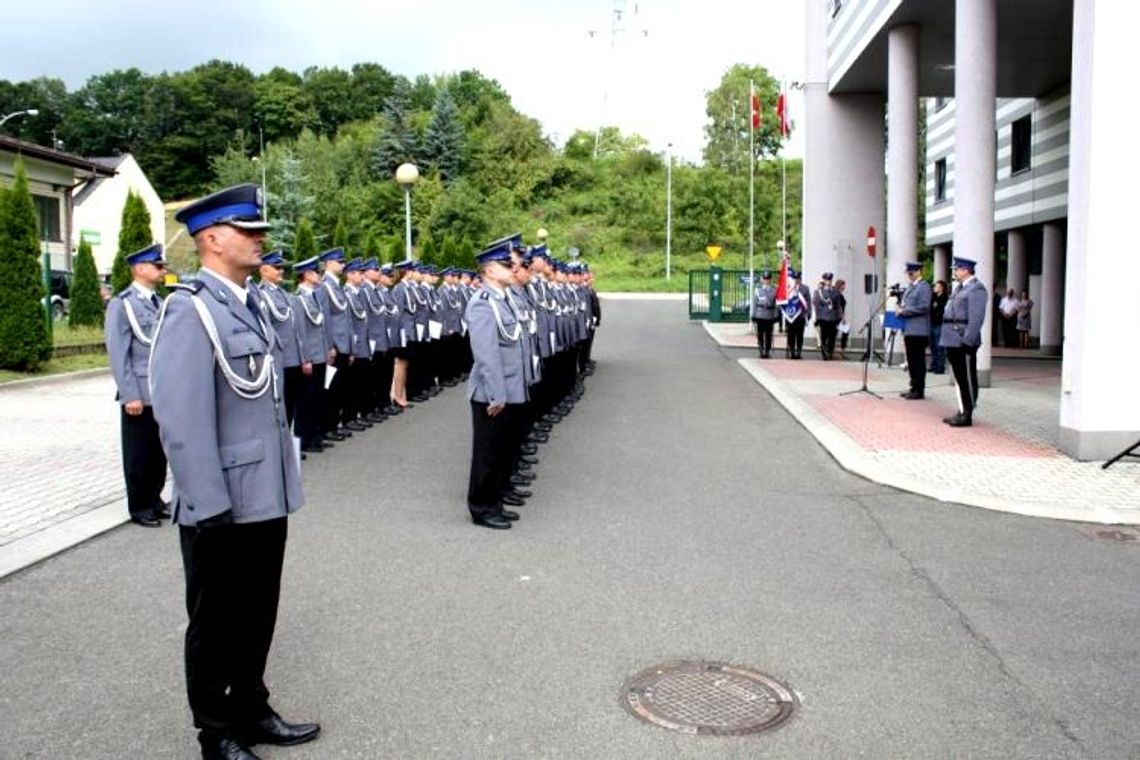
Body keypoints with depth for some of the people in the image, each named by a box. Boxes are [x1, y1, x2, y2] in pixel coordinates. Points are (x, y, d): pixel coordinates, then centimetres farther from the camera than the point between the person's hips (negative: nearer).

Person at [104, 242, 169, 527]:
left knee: (159, 451, 13)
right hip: (140, 394, -6)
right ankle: (139, 507, 18)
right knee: (139, 454, 6)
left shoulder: (159, 303, 12)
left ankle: (154, 499, 27)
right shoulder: (121, 304, -8)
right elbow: (118, 354, -12)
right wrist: (130, 395, -16)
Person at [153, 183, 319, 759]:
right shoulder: (190, 310, -17)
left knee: (257, 615, 20)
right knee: (217, 622, 11)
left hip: (265, 497, 8)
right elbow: (181, 420, -22)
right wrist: (210, 506, -21)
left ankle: (251, 710, 38)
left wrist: (282, 479, 15)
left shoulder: (249, 303, 9)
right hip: (221, 506, -8)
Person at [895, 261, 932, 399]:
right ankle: (914, 388, 19)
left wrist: (903, 311, -14)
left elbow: (923, 307, -17)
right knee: (911, 361, 12)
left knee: (918, 361, -4)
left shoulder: (924, 287, -8)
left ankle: (919, 390, 1)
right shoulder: (910, 287, 19)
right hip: (909, 330, 9)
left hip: (918, 330, -9)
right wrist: (899, 308, 6)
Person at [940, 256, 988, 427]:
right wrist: (948, 339, 17)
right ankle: (962, 411, 23)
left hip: (964, 343, -9)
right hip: (953, 342, 9)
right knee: (959, 378, 15)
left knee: (967, 379, -2)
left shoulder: (976, 289, -11)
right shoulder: (959, 288, 18)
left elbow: (976, 318, -19)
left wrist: (968, 341, -23)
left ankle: (967, 415, 4)